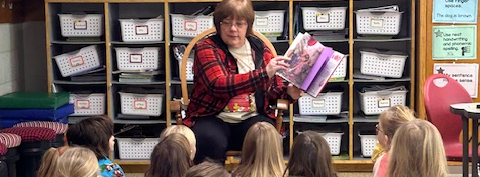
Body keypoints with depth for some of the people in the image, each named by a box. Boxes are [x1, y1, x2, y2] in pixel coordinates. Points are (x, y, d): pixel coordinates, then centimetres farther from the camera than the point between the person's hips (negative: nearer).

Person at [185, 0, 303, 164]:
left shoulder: (261, 49, 10)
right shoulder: (206, 48, -3)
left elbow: (274, 89, 21)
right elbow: (219, 85, -22)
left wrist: (288, 92, -4)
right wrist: (263, 73, -29)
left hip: (252, 119, 3)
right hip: (213, 118, -3)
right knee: (212, 143, -36)